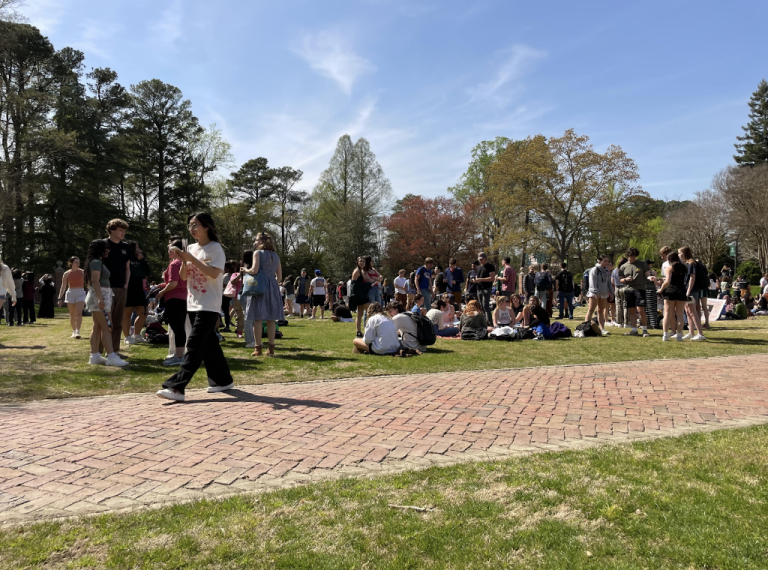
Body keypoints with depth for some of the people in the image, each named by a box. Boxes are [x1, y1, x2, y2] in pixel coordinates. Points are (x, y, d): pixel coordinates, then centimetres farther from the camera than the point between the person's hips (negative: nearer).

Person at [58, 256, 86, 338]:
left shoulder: (82, 272, 3)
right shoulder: (67, 274, 3)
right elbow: (63, 287, 5)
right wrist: (60, 298, 3)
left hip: (81, 293, -1)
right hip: (70, 294, 1)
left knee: (79, 313, -17)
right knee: (72, 315, 7)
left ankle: (77, 332, -21)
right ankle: (74, 331, 23)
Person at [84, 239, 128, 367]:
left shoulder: (98, 262, 18)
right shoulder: (97, 262, -12)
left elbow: (90, 281, 23)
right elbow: (95, 281, -22)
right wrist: (100, 299, -28)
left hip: (101, 298, 10)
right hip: (98, 297, -10)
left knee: (97, 327, 10)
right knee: (105, 327, -13)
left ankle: (94, 356, 14)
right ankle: (111, 357, -15)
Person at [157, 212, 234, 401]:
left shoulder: (215, 248, -7)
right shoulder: (191, 248, 12)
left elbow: (214, 274, -20)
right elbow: (184, 277, 12)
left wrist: (192, 259, -20)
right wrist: (183, 260, -6)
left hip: (209, 306, -8)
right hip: (193, 304, 8)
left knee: (194, 344, -13)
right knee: (208, 343, 12)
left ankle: (176, 387, -18)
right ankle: (222, 380, 23)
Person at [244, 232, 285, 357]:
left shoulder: (258, 253, -3)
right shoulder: (275, 255, 14)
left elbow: (254, 270, -16)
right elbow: (279, 277, 13)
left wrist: (245, 270, 2)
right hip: (273, 287, 5)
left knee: (257, 319, -1)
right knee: (271, 319, 8)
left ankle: (258, 348, -1)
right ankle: (271, 348, 10)